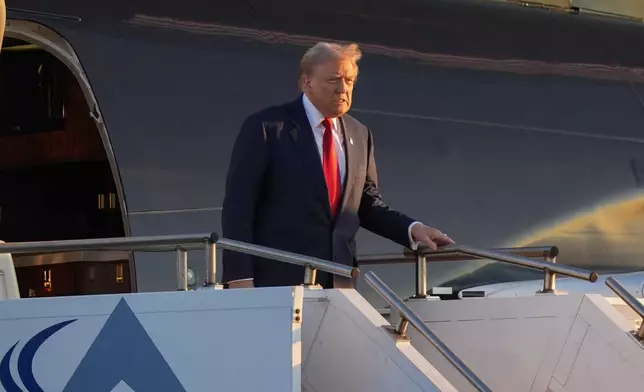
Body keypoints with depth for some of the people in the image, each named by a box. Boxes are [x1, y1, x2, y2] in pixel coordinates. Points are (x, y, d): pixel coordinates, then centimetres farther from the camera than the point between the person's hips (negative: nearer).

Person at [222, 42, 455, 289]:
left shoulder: (359, 136, 14)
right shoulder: (266, 127, -3)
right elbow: (238, 205, -5)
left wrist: (412, 229, 3)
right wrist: (239, 278, -13)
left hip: (339, 284, 5)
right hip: (278, 280, -5)